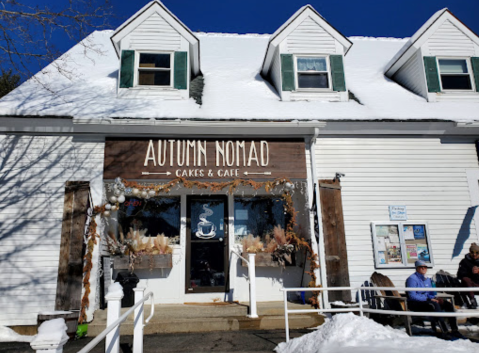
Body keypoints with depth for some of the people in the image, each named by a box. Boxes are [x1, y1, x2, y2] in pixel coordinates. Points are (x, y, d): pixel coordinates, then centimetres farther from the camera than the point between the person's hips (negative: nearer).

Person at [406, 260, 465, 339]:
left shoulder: (427, 279, 18)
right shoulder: (412, 279, -10)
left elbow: (431, 293, 21)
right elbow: (412, 296, -18)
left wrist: (435, 298, -3)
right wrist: (428, 299, -19)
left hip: (426, 300, 9)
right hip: (415, 304, -9)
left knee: (448, 304, -8)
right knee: (434, 305, -35)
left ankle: (454, 330, -10)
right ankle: (445, 332, -37)